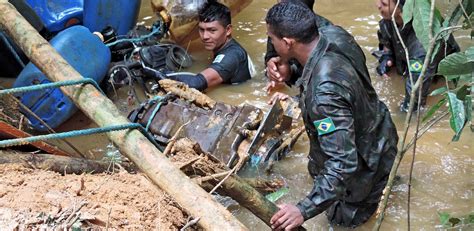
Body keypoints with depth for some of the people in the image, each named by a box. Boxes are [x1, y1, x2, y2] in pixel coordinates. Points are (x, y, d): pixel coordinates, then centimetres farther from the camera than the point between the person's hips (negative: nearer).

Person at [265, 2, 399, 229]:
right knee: (316, 170, 33)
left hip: (367, 159, -8)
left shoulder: (324, 91, -43)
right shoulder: (329, 46, -17)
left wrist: (304, 210, -45)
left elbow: (344, 163, -43)